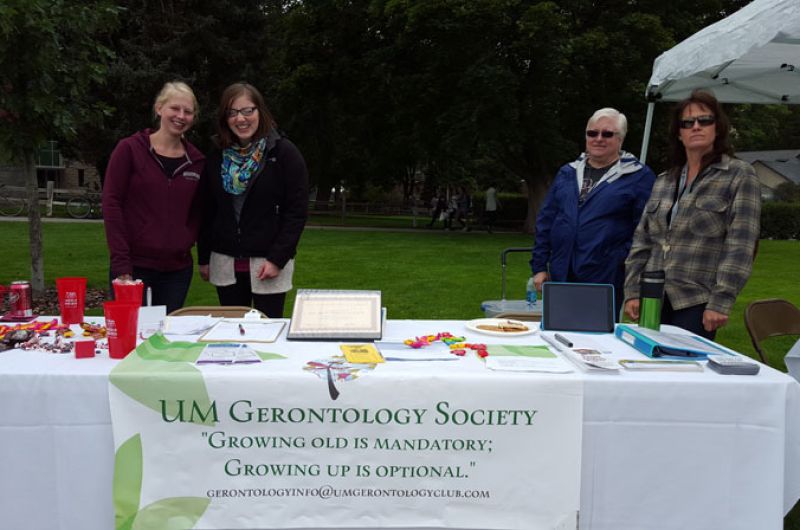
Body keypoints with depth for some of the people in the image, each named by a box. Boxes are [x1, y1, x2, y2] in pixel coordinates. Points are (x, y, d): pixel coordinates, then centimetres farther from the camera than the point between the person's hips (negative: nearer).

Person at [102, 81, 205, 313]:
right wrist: (121, 264, -10)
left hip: (178, 269, 3)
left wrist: (188, 242, -2)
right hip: (133, 266, -3)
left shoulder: (196, 161, 9)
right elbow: (111, 203, -5)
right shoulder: (129, 149, -1)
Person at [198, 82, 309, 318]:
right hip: (225, 265, 4)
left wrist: (277, 259, -13)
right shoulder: (217, 158, 10)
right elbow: (208, 212, 14)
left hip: (269, 264, -4)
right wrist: (203, 258, 11)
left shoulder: (284, 152, -4)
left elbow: (297, 211, -8)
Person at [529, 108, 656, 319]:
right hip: (561, 278, 4)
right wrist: (539, 266, 8)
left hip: (607, 283, -4)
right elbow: (545, 221, 14)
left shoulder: (639, 176, 0)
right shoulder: (567, 173, 14)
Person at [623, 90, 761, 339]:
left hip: (697, 304, -4)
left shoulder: (740, 176, 0)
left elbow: (740, 246, -8)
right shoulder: (664, 182, 13)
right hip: (653, 300, 4)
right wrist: (632, 292, 4)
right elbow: (641, 242, 13)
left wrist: (721, 302, -14)